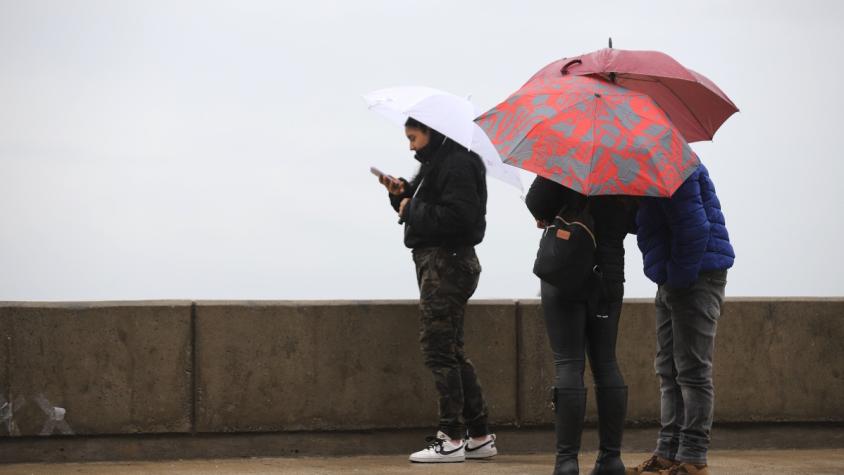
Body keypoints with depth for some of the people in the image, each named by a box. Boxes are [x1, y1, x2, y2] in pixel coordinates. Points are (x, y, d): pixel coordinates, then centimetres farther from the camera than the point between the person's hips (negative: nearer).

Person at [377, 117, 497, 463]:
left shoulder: (457, 165, -14)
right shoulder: (436, 162, 19)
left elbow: (458, 216, -25)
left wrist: (413, 209, -15)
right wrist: (402, 194, 6)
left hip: (448, 262, -11)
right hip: (436, 262, 11)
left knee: (438, 348, -10)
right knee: (451, 351, 12)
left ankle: (451, 439, -8)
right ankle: (480, 437, 16)